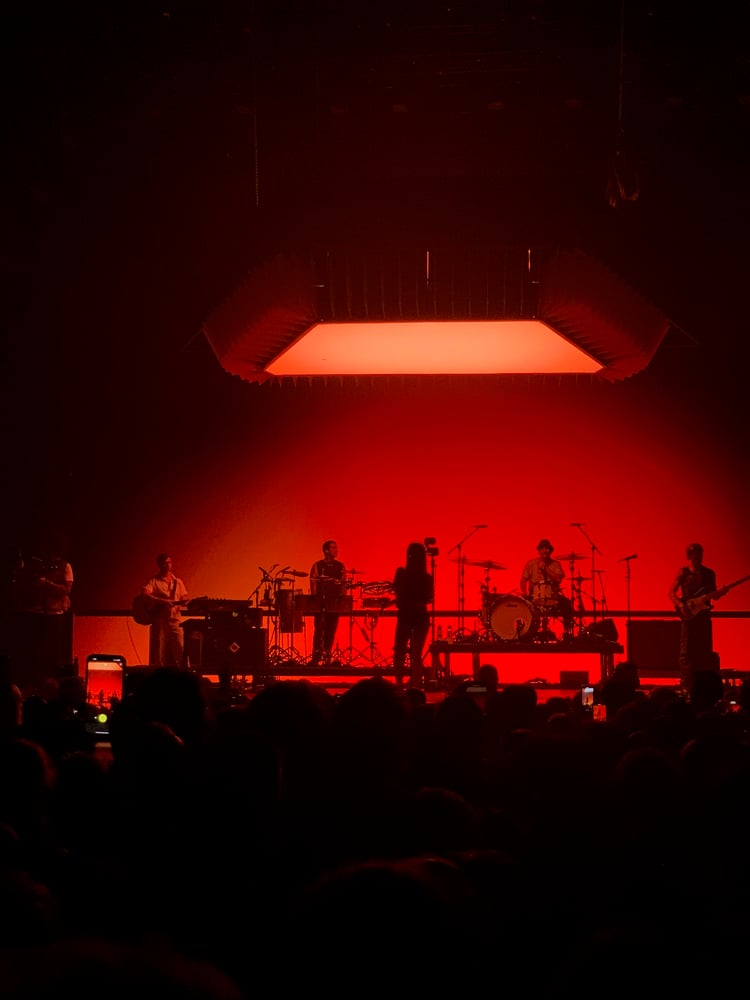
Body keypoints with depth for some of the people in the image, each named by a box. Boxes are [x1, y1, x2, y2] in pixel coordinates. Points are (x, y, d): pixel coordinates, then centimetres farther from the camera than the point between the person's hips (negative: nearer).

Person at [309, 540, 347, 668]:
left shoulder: (340, 566, 10)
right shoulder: (317, 566, 2)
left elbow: (344, 584, 9)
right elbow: (313, 585, 0)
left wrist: (342, 598, -3)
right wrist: (316, 600, -9)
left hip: (334, 604, 3)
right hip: (320, 604, -3)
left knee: (331, 631, 2)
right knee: (319, 630, -7)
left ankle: (327, 657, 8)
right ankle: (316, 658, -8)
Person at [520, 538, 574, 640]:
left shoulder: (556, 564, 8)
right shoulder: (531, 564, 8)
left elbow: (558, 579, -9)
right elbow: (523, 581, 4)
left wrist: (545, 569, -13)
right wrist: (525, 593, -14)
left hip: (552, 598, 0)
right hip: (535, 598, 0)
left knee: (566, 603, -29)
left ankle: (568, 631, -18)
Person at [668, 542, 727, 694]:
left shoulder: (709, 573, 10)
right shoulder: (683, 572, 1)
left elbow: (714, 596, 13)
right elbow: (671, 592, -1)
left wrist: (721, 592, -9)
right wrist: (681, 605, -17)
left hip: (704, 615, 3)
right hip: (688, 616, -3)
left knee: (705, 652, 3)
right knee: (687, 652, -6)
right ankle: (687, 686, -3)